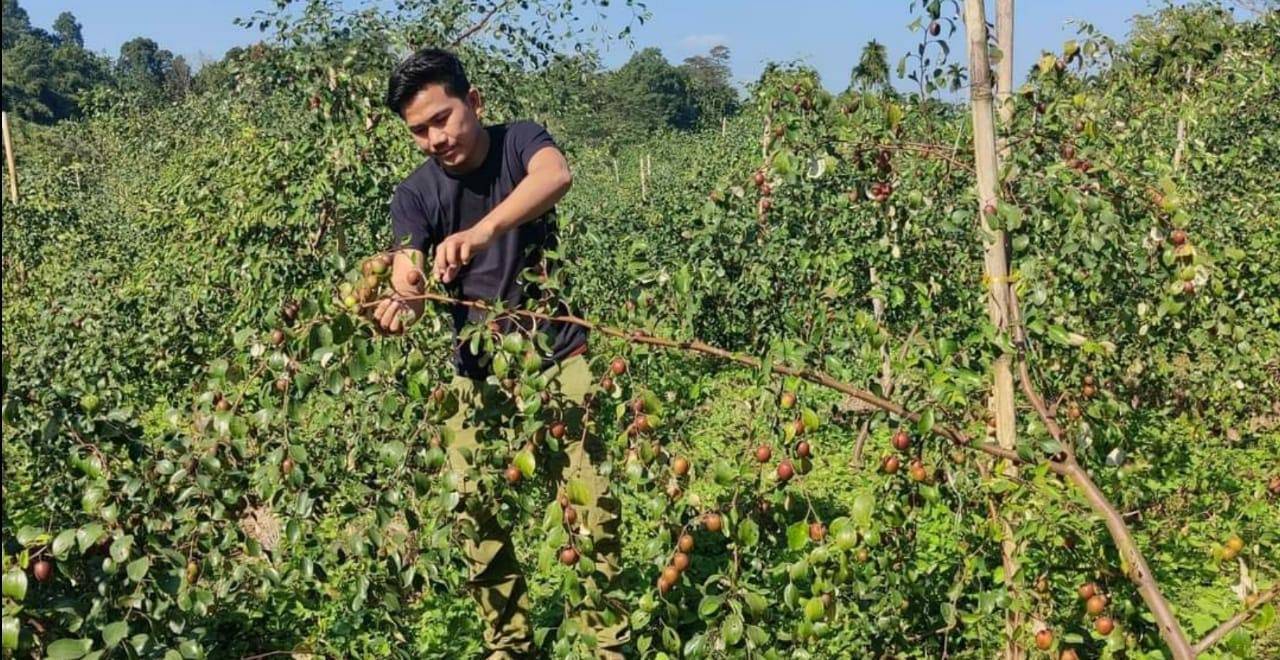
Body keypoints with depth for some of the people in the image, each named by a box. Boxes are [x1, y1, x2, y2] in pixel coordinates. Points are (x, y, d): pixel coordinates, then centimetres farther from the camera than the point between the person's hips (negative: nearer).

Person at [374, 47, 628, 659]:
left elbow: (557, 176, -34)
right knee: (480, 518, 2)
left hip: (558, 356, -2)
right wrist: (398, 304, -45)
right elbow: (408, 276, -19)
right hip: (479, 374, 2)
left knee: (594, 506, -10)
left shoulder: (520, 141, -9)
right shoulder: (415, 194, -5)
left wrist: (482, 231, -51)